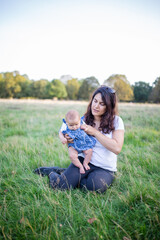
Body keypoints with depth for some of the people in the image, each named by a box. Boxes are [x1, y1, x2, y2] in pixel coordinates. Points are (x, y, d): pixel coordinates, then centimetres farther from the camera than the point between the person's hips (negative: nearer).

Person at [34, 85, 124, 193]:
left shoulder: (116, 121, -6)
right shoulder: (85, 119, 3)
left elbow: (117, 148, -17)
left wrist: (95, 132, -20)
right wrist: (68, 140, -15)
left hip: (106, 169, -1)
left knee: (96, 185, -34)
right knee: (59, 185, -21)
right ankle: (51, 172, 15)